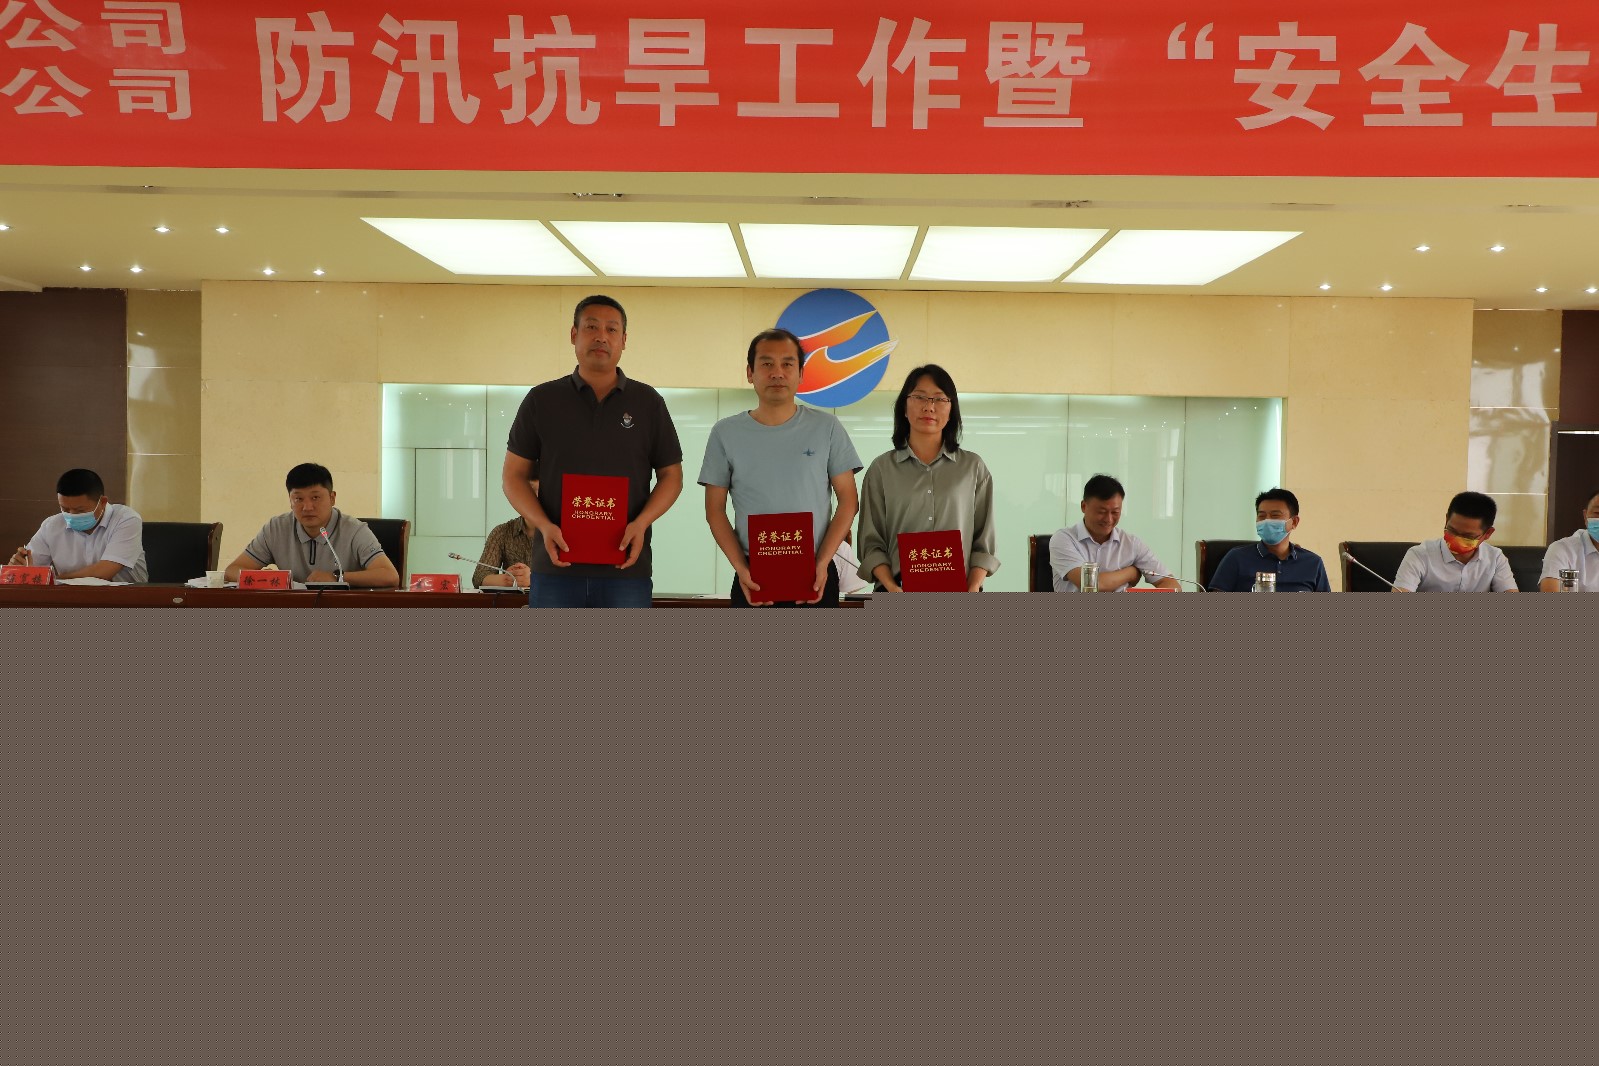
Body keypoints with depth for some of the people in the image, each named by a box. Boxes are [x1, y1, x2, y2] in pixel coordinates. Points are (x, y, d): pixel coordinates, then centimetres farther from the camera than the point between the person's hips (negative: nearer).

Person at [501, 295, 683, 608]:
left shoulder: (648, 402, 8)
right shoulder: (541, 400, 8)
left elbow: (671, 475, 9)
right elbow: (514, 474, 8)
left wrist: (641, 523, -9)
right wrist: (544, 526, -10)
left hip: (626, 568, 0)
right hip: (556, 564, 0)